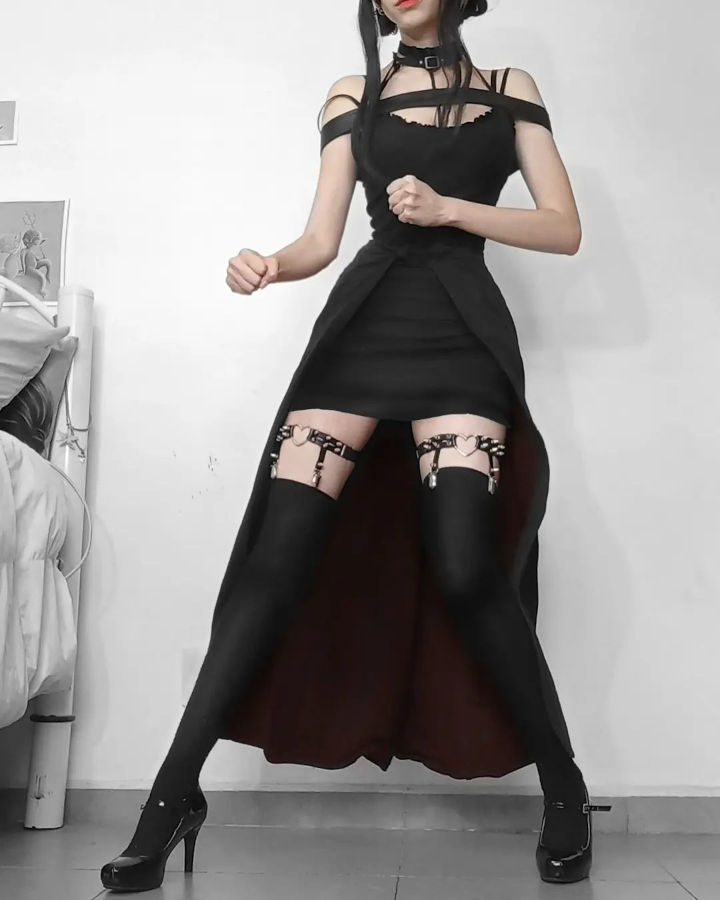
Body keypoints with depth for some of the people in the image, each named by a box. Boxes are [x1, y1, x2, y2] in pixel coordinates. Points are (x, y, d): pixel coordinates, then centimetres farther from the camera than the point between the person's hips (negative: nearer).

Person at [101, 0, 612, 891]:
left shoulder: (509, 88, 16)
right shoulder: (353, 95, 18)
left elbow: (564, 229, 7)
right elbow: (321, 239, 9)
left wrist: (448, 207, -5)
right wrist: (267, 264, -13)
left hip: (461, 335, -1)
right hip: (361, 325, 2)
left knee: (467, 573, -17)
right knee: (277, 560, -9)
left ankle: (564, 790, 2)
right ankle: (174, 792, -1)